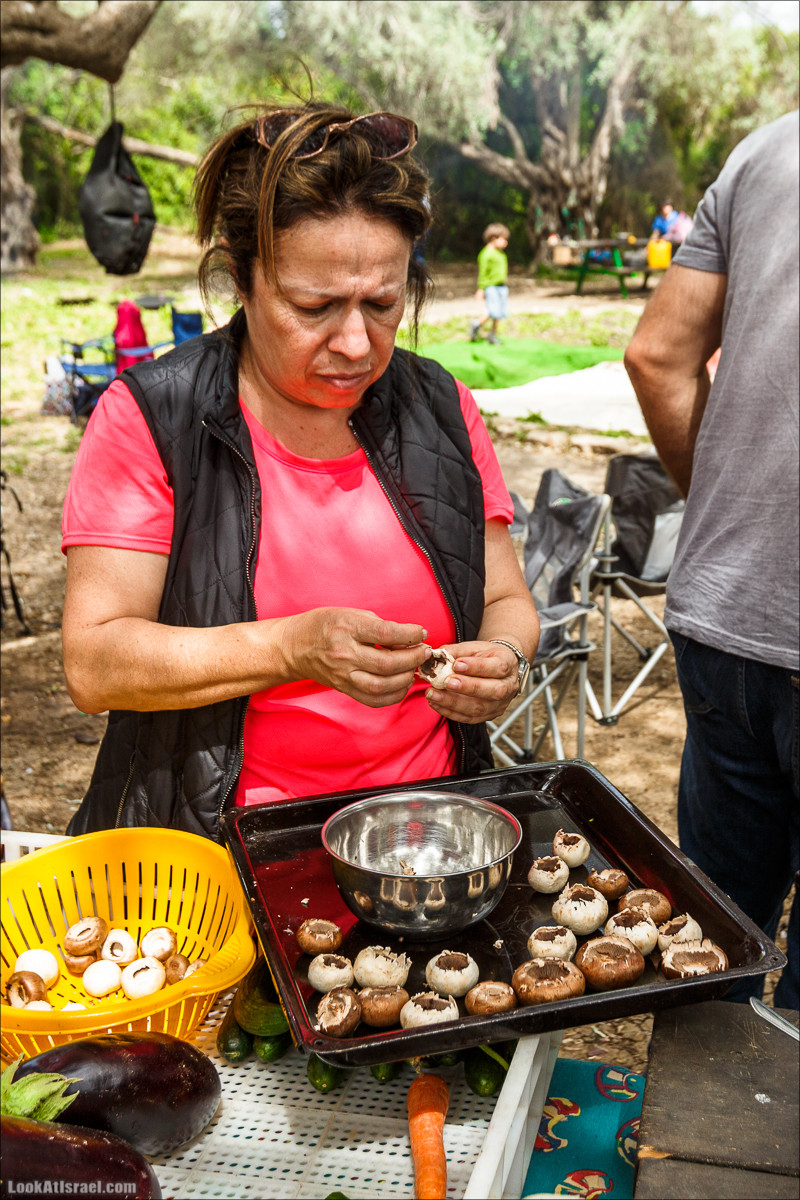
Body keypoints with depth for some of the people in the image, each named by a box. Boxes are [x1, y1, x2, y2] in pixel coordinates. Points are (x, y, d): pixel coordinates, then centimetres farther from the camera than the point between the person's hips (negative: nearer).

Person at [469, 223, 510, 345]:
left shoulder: (501, 254, 15)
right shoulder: (486, 254, -11)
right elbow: (482, 273, -12)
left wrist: (505, 286, 26)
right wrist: (481, 289, -14)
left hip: (501, 286, 8)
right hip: (490, 286, -8)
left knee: (500, 313, 6)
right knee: (494, 312, -16)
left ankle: (492, 335, 16)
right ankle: (477, 323, 4)